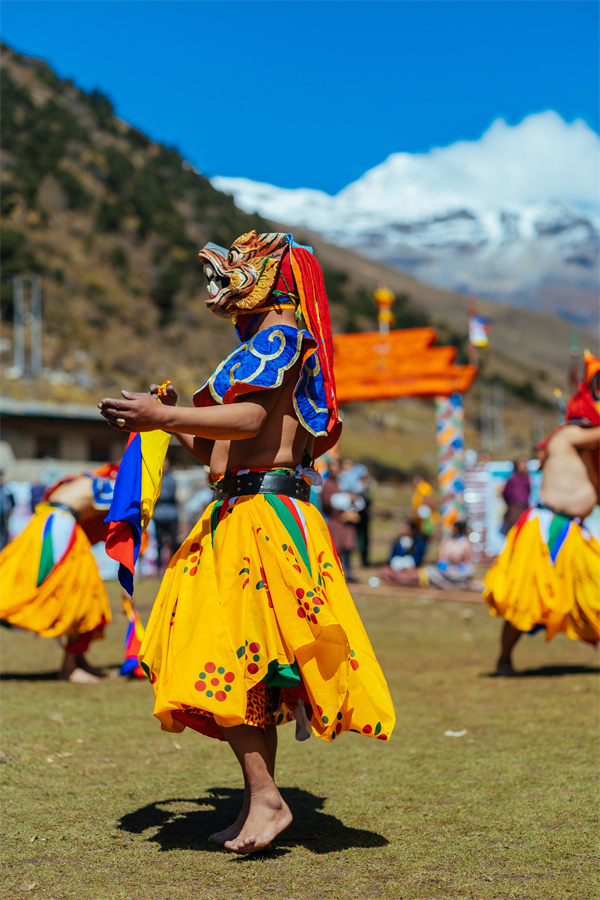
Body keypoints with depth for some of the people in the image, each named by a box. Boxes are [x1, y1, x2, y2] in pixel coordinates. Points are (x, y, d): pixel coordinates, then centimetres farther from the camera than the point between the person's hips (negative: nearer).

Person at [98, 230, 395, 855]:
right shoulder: (254, 349, 24)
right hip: (235, 515, 10)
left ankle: (266, 797, -11)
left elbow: (250, 418, -21)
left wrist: (164, 417, -20)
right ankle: (257, 803, 14)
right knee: (242, 667, 9)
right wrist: (175, 421, 16)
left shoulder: (280, 334, -4)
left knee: (230, 662, -14)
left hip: (266, 514, -10)